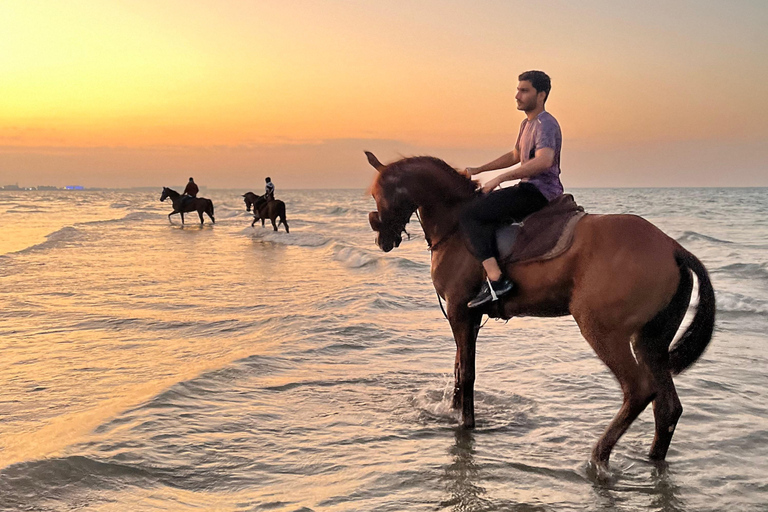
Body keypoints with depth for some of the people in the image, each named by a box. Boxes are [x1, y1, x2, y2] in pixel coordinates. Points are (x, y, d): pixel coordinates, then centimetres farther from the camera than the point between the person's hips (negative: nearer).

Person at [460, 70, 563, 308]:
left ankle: (495, 279, -25)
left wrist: (500, 178, -30)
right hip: (529, 190, 11)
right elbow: (515, 156, 35)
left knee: (470, 214, -17)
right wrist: (478, 170, 28)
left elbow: (544, 160, -31)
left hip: (540, 191, -11)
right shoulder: (527, 123, 20)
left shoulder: (546, 124, -13)